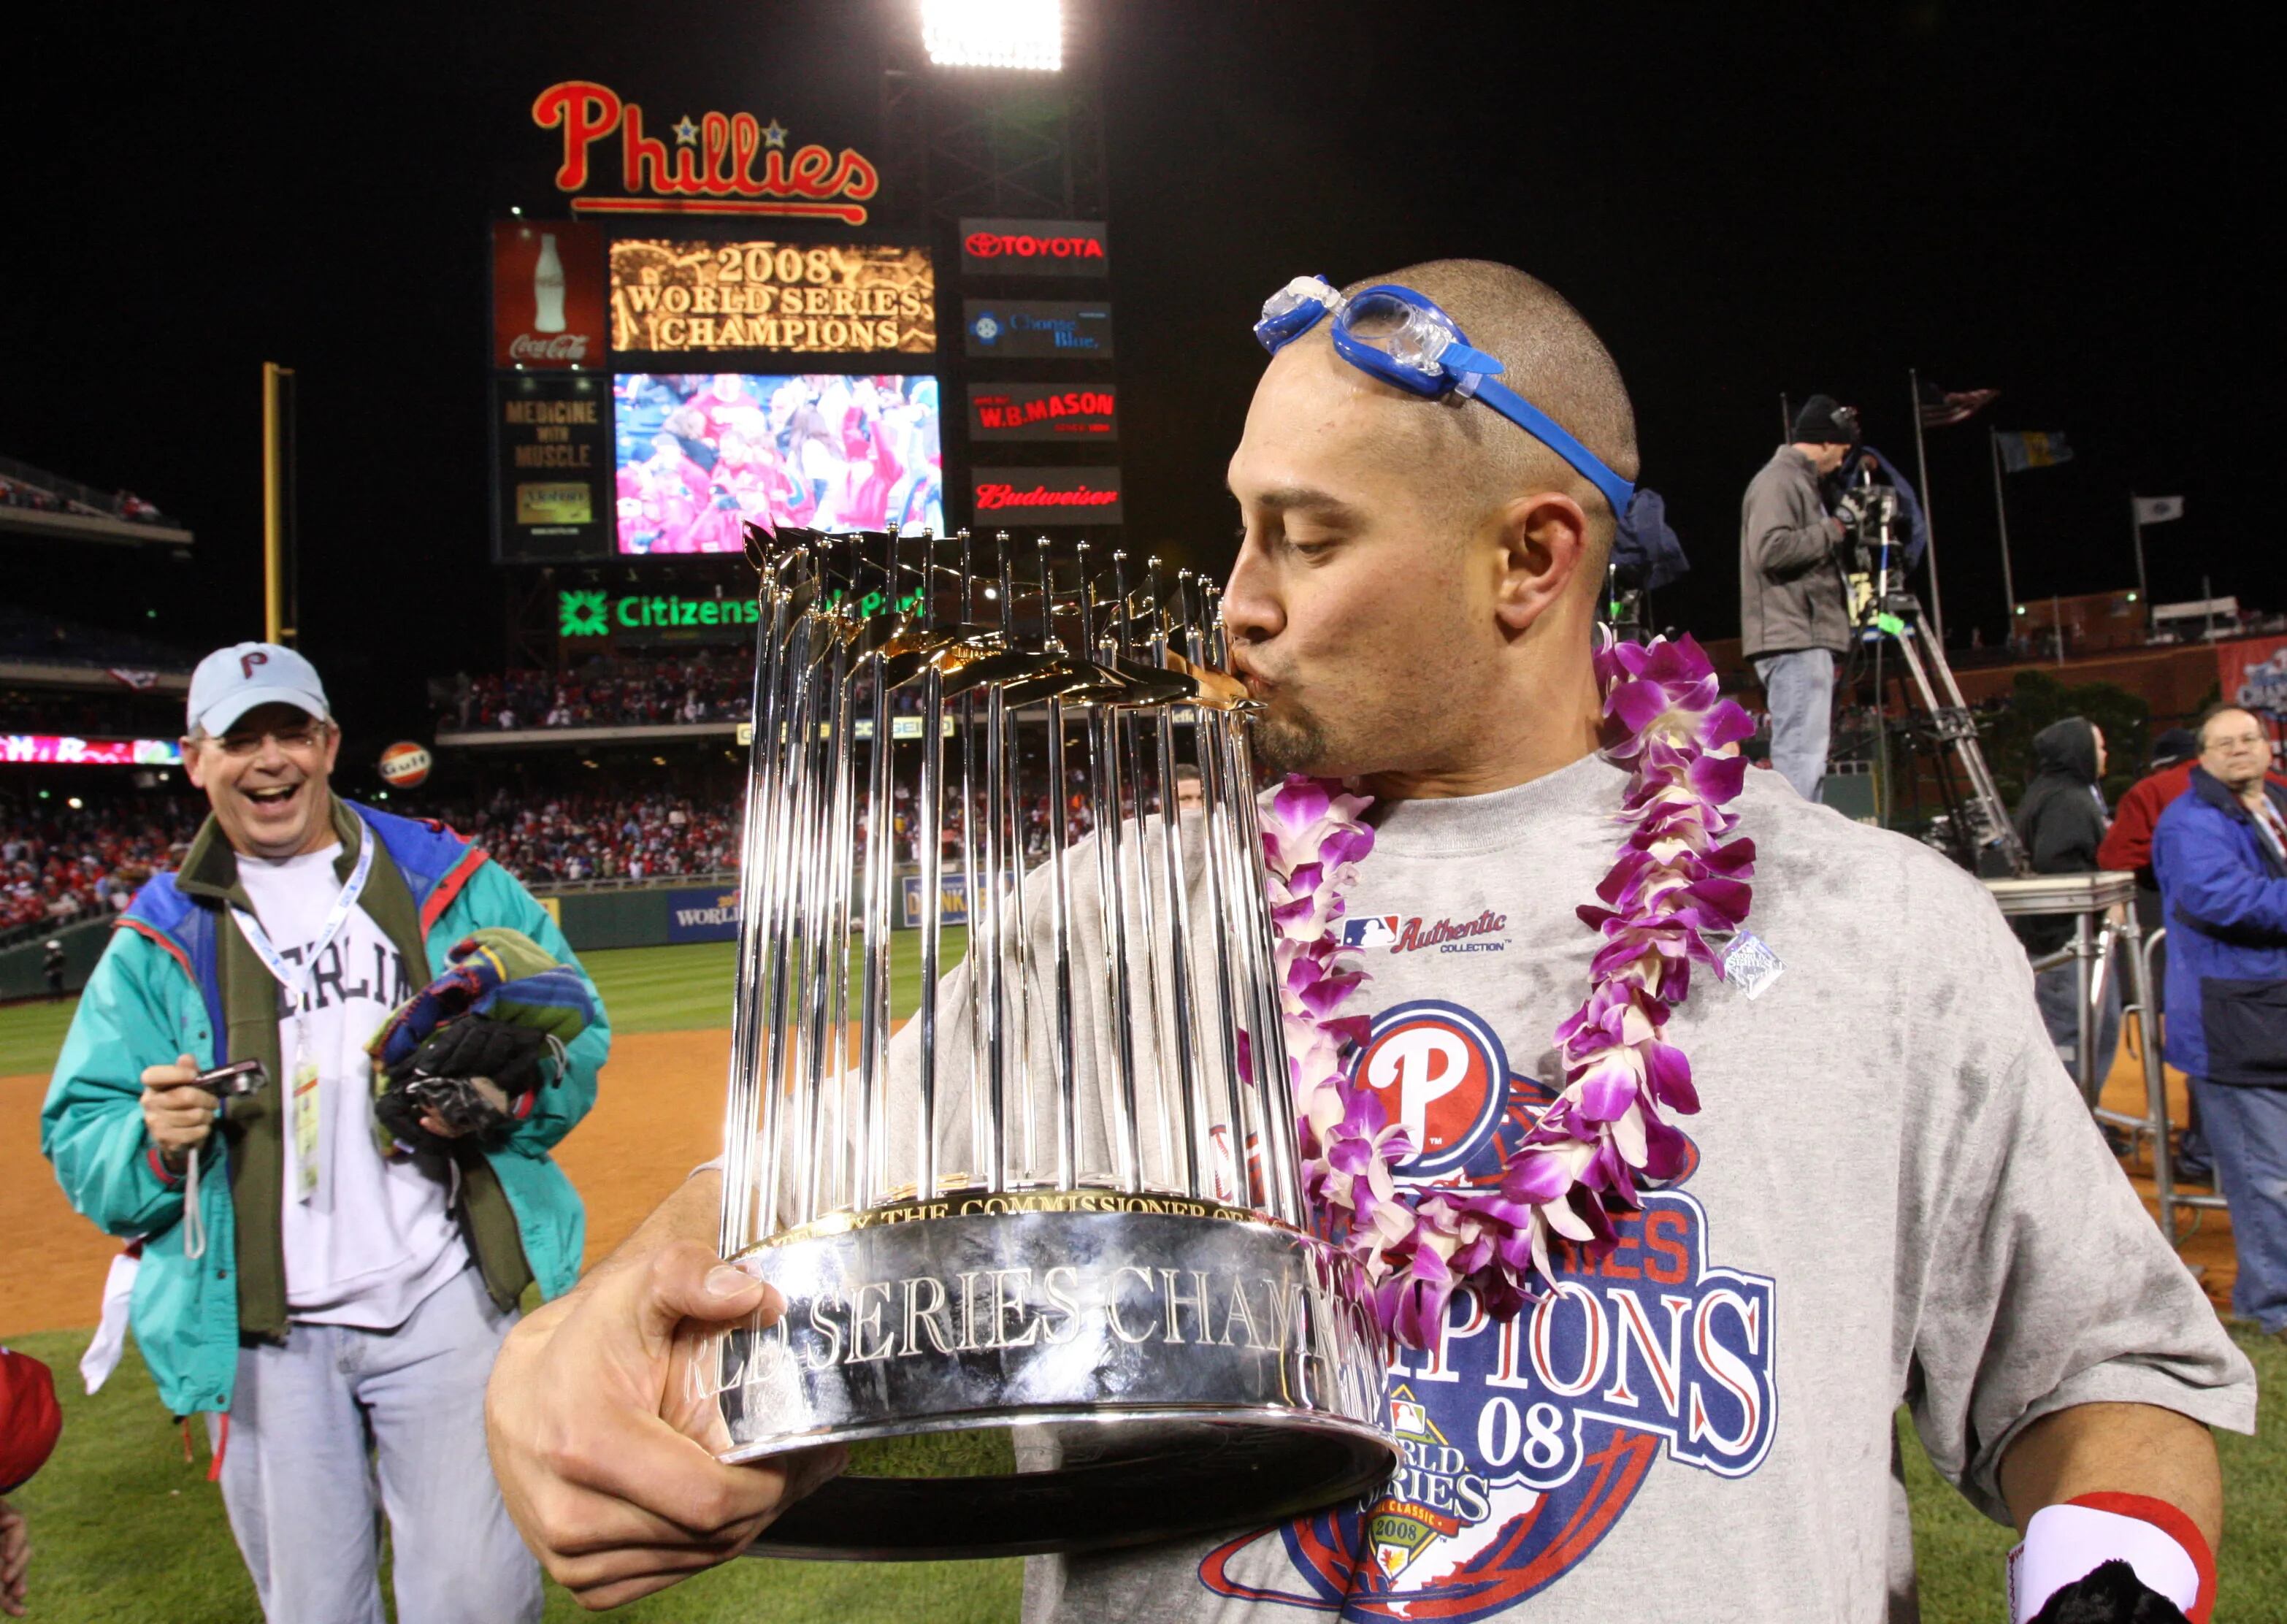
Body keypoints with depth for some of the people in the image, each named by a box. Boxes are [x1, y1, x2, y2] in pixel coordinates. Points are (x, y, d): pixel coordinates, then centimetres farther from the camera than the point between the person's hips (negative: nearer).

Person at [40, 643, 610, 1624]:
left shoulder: (455, 883, 6)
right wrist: (155, 1139, -15)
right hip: (262, 1334, 1)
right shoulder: (158, 943, 8)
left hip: (443, 1305, -1)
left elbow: (572, 1029, 6)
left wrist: (505, 1092, -14)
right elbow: (79, 1146, 7)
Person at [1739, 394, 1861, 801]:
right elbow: (1770, 549, -22)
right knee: (1801, 753, -13)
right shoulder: (1778, 480, -8)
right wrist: (1835, 528, -14)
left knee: (1806, 753, 12)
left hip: (1810, 638, 11)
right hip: (1793, 639, -11)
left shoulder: (1802, 481, 23)